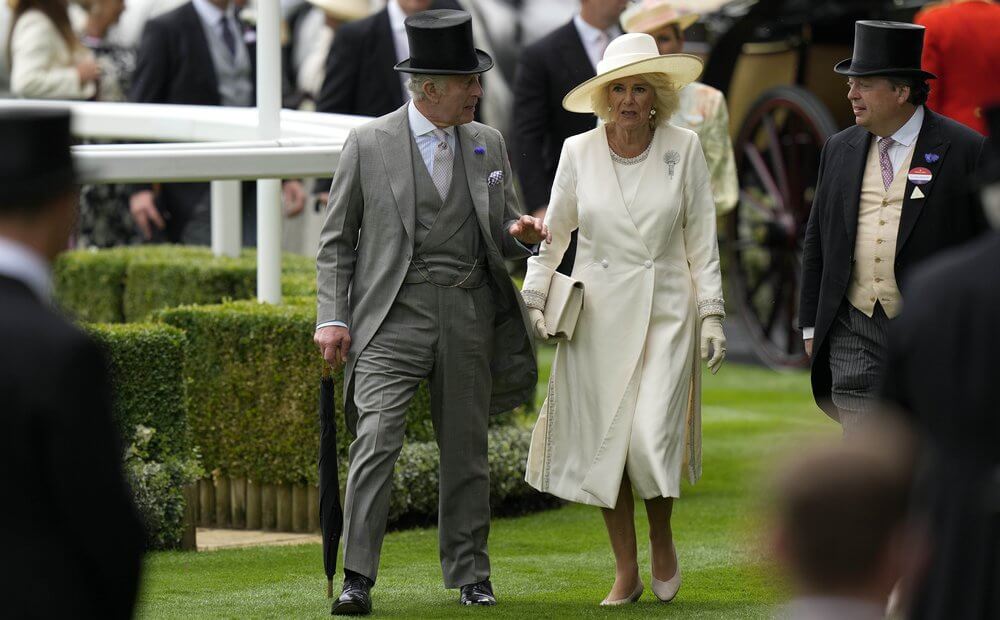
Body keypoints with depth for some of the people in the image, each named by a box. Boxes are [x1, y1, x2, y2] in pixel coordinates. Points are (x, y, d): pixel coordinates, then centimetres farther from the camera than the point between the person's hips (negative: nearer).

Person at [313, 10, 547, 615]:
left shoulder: (488, 144, 10)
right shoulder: (370, 143, -1)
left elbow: (504, 238, 18)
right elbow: (337, 240, 4)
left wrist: (519, 232, -6)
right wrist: (332, 318, -5)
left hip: (469, 312, 4)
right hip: (395, 314, -4)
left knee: (467, 450, 9)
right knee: (377, 440, -15)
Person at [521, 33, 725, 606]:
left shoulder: (684, 149, -2)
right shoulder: (579, 152, 1)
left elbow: (702, 237, 3)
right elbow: (552, 233, 11)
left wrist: (712, 314, -1)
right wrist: (534, 300, 6)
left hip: (666, 311, -2)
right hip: (598, 314, 2)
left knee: (651, 437, -13)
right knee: (604, 440, 1)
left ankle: (662, 538, 16)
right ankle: (627, 572, 13)